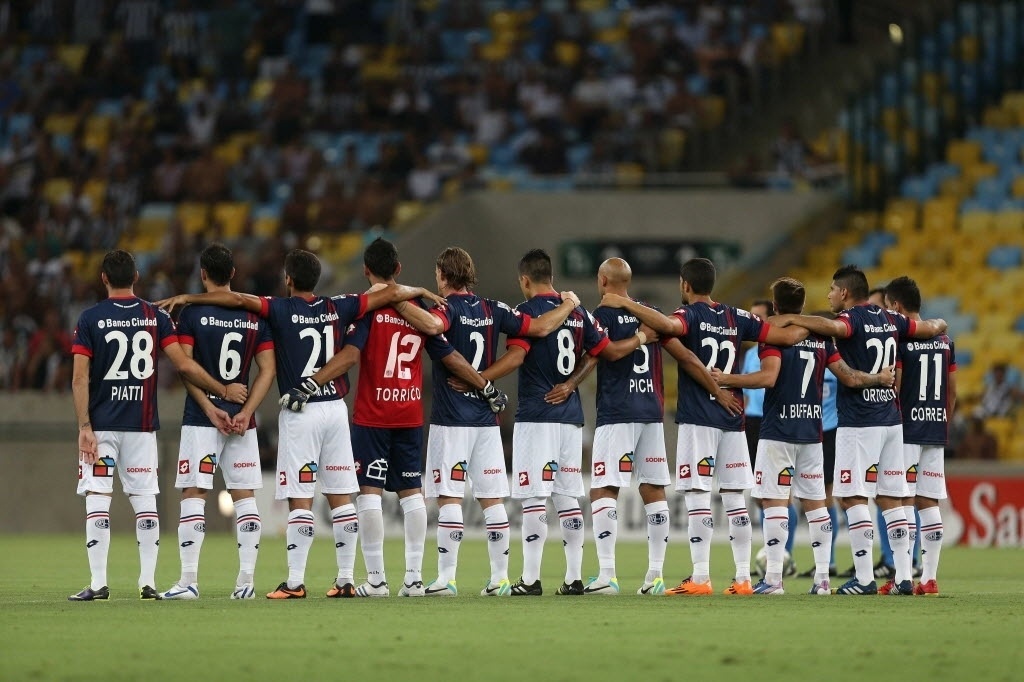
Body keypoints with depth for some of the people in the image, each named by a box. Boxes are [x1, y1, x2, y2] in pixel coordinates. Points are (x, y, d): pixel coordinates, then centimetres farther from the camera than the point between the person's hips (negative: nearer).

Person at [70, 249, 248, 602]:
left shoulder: (90, 319, -3)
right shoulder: (155, 317, 2)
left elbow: (80, 377, -9)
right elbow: (184, 365, -3)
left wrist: (84, 426, -9)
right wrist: (224, 390, 8)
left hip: (101, 424, -2)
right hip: (142, 425, 2)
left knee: (97, 500, -1)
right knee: (145, 501, 7)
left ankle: (98, 584, -5)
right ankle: (148, 582, 4)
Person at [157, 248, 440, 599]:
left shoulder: (282, 310, -7)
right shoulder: (338, 308, 5)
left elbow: (239, 299, -17)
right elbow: (392, 293, 11)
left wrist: (188, 298, -10)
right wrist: (421, 292, 30)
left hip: (300, 413, -4)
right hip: (336, 409, 4)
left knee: (300, 500, -5)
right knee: (341, 497, 7)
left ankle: (295, 582, -8)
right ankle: (346, 579, 8)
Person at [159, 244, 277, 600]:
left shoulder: (191, 314, -4)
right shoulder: (256, 316, 6)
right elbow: (267, 370, 2)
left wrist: (210, 409, -9)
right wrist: (245, 412, -3)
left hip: (201, 420, -3)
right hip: (242, 420, 3)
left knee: (193, 494, -2)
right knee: (244, 496, 7)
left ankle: (189, 580, -8)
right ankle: (246, 580, 3)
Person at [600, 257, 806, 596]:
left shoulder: (691, 315, -7)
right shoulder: (736, 318, 9)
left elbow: (667, 325, -31)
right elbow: (788, 336, 9)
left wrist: (625, 303, -22)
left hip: (697, 418, -5)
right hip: (732, 418, 5)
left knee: (698, 497, -5)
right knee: (735, 498, 8)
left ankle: (700, 578, -9)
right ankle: (743, 578, 7)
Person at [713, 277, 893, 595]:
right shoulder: (821, 338, 9)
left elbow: (768, 377, -21)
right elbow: (849, 378, 7)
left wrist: (726, 379, -19)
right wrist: (880, 379, 23)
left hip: (778, 431, -5)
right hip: (811, 430, 5)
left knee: (775, 502, -6)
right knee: (816, 503, 8)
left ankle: (774, 577, -10)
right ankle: (822, 577, 6)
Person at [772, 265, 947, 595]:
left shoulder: (853, 318, -10)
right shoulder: (889, 319, 11)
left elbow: (834, 327, -33)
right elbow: (929, 328, 23)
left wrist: (792, 319, -24)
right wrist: (939, 325, 46)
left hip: (858, 422, -7)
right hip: (892, 419, 7)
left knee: (854, 498, -4)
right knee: (892, 499, 10)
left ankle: (864, 578, -9)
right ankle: (904, 577, 7)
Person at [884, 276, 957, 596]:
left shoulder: (897, 339, -9)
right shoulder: (944, 339, 11)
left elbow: (892, 389, -13)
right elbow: (952, 392, 13)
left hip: (905, 430, -6)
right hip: (935, 432, 6)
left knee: (904, 503, -5)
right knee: (929, 503, 7)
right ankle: (929, 578, 5)